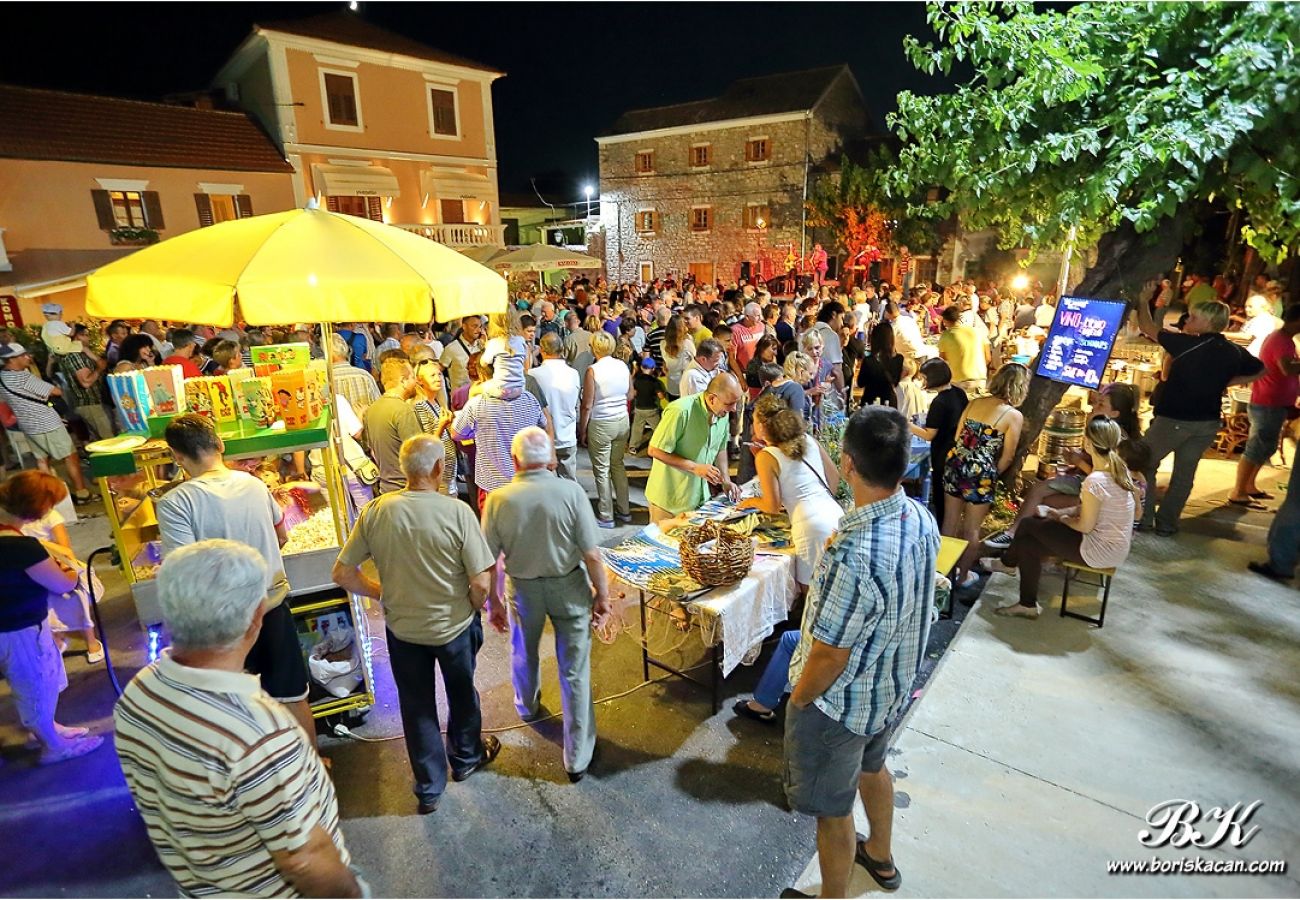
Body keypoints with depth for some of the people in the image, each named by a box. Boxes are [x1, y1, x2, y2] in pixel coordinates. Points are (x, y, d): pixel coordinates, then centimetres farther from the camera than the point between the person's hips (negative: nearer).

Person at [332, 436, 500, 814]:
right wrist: (475, 608, -1)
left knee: (417, 706, 22)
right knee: (462, 694, 26)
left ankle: (429, 790, 38)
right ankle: (466, 758, 51)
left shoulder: (375, 511, -15)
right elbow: (481, 583, -22)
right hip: (454, 626, -2)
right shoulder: (457, 512, -24)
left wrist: (383, 593, 7)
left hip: (402, 628, 2)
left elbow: (342, 574, -7)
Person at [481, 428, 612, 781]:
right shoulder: (571, 492, -20)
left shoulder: (498, 499, -16)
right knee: (574, 671, 11)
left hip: (524, 589, 2)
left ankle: (528, 707, 58)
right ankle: (577, 758, 22)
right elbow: (593, 555, -18)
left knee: (524, 653, 30)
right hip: (569, 587, -2)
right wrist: (602, 595, -4)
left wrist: (492, 600, 7)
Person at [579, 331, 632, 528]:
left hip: (600, 424, -5)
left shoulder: (593, 371, -15)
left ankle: (606, 517, 14)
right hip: (623, 421, 6)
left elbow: (587, 405, -13)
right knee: (618, 465, 19)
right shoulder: (623, 366, -1)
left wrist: (582, 431, -4)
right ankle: (624, 510, 28)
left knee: (602, 471, 6)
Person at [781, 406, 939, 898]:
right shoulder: (921, 518, -12)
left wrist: (797, 701, -10)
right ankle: (881, 857, 60)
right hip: (894, 686, 9)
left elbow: (829, 655, -28)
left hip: (842, 702, -9)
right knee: (872, 766, 34)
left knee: (832, 810, 16)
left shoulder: (856, 555, -39)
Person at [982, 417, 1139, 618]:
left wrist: (1063, 519, -1)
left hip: (1101, 551, -8)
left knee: (1028, 526, 2)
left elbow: (1085, 526, -19)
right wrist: (1062, 512, 7)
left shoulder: (1095, 481, -28)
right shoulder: (1120, 468, -2)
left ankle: (1008, 562, 26)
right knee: (1028, 542, 12)